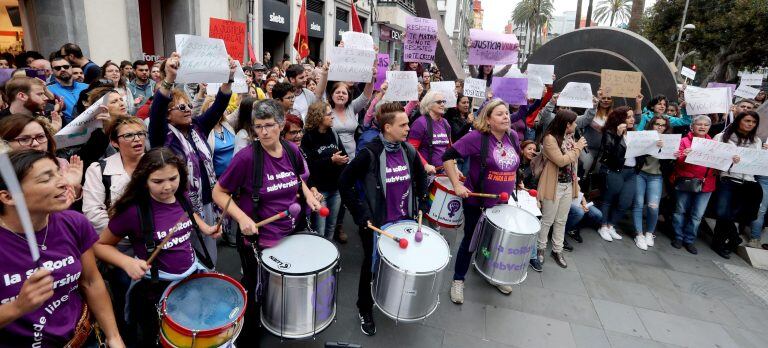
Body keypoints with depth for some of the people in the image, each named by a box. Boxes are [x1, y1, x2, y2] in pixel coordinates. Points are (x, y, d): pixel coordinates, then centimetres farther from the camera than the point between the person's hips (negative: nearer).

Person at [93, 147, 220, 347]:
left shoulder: (182, 198, -8)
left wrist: (206, 228, 0)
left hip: (193, 273, 5)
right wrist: (127, 262, -26)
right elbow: (100, 245, -9)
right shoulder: (133, 211, -23)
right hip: (156, 288, -5)